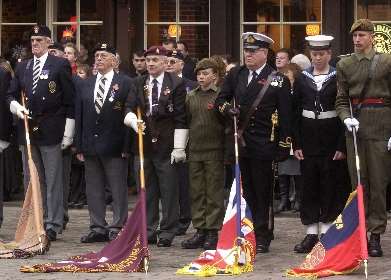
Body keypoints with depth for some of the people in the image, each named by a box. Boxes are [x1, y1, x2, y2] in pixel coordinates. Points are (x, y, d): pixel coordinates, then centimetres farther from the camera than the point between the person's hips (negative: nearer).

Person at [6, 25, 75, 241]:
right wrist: (16, 107, -6)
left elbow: (70, 101, -4)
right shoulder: (22, 67, 14)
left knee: (53, 181, -2)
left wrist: (68, 134, -8)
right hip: (27, 130, 5)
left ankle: (52, 225, 0)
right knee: (31, 180, 10)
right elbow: (11, 95, 19)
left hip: (50, 132, -5)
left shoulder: (60, 65, -1)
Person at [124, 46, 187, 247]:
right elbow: (129, 108, 9)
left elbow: (180, 118, -5)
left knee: (168, 192, 0)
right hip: (143, 145, 4)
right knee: (146, 191, 9)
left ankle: (167, 233, 5)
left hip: (166, 146, -4)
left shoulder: (176, 84, -2)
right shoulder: (139, 83, 12)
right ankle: (148, 231, 16)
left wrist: (179, 147, -10)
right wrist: (133, 120, -15)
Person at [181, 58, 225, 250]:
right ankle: (200, 231, 14)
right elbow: (186, 121, 15)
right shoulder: (191, 97, 12)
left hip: (214, 151, -5)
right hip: (194, 151, 5)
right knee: (196, 193, 8)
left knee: (214, 193, -1)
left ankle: (213, 232, 4)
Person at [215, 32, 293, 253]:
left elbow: (285, 116, -3)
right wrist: (227, 108, -7)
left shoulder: (279, 80, -2)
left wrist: (284, 147, -7)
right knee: (244, 191, 8)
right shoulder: (236, 75, 10)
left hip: (264, 144, -4)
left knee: (263, 192, 1)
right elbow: (221, 99, 17)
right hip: (239, 143, 4)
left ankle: (263, 237, 6)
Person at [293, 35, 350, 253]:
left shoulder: (338, 78, -2)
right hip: (309, 141, 3)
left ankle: (327, 233, 7)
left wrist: (342, 146, -10)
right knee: (309, 185, 4)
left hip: (332, 140, -3)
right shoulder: (302, 79, 7)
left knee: (331, 186, 0)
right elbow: (296, 112, 7)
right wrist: (297, 144, 0)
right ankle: (311, 234, 9)